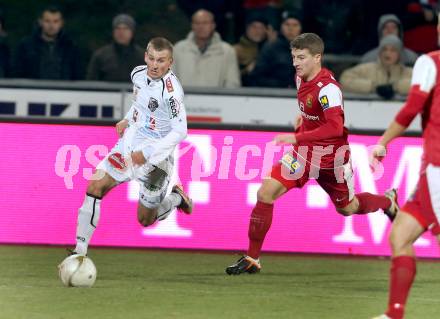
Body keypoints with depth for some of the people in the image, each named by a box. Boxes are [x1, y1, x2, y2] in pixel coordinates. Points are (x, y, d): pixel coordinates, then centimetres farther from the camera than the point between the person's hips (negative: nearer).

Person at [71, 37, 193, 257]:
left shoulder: (171, 90, -22)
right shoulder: (138, 74, 0)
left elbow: (179, 132, -22)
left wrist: (147, 154, -24)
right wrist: (127, 120, 7)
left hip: (155, 156, -6)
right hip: (129, 145, 6)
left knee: (145, 220, 6)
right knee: (95, 185, -14)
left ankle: (176, 198, 39)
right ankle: (80, 250, -11)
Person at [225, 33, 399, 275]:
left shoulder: (328, 88, -26)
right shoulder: (301, 78, -1)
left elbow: (335, 128, -36)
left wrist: (297, 138, -39)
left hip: (331, 158, -6)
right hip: (305, 152, 6)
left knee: (348, 208, 17)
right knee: (266, 191, -13)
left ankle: (388, 201, 52)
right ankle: (252, 259, -7)